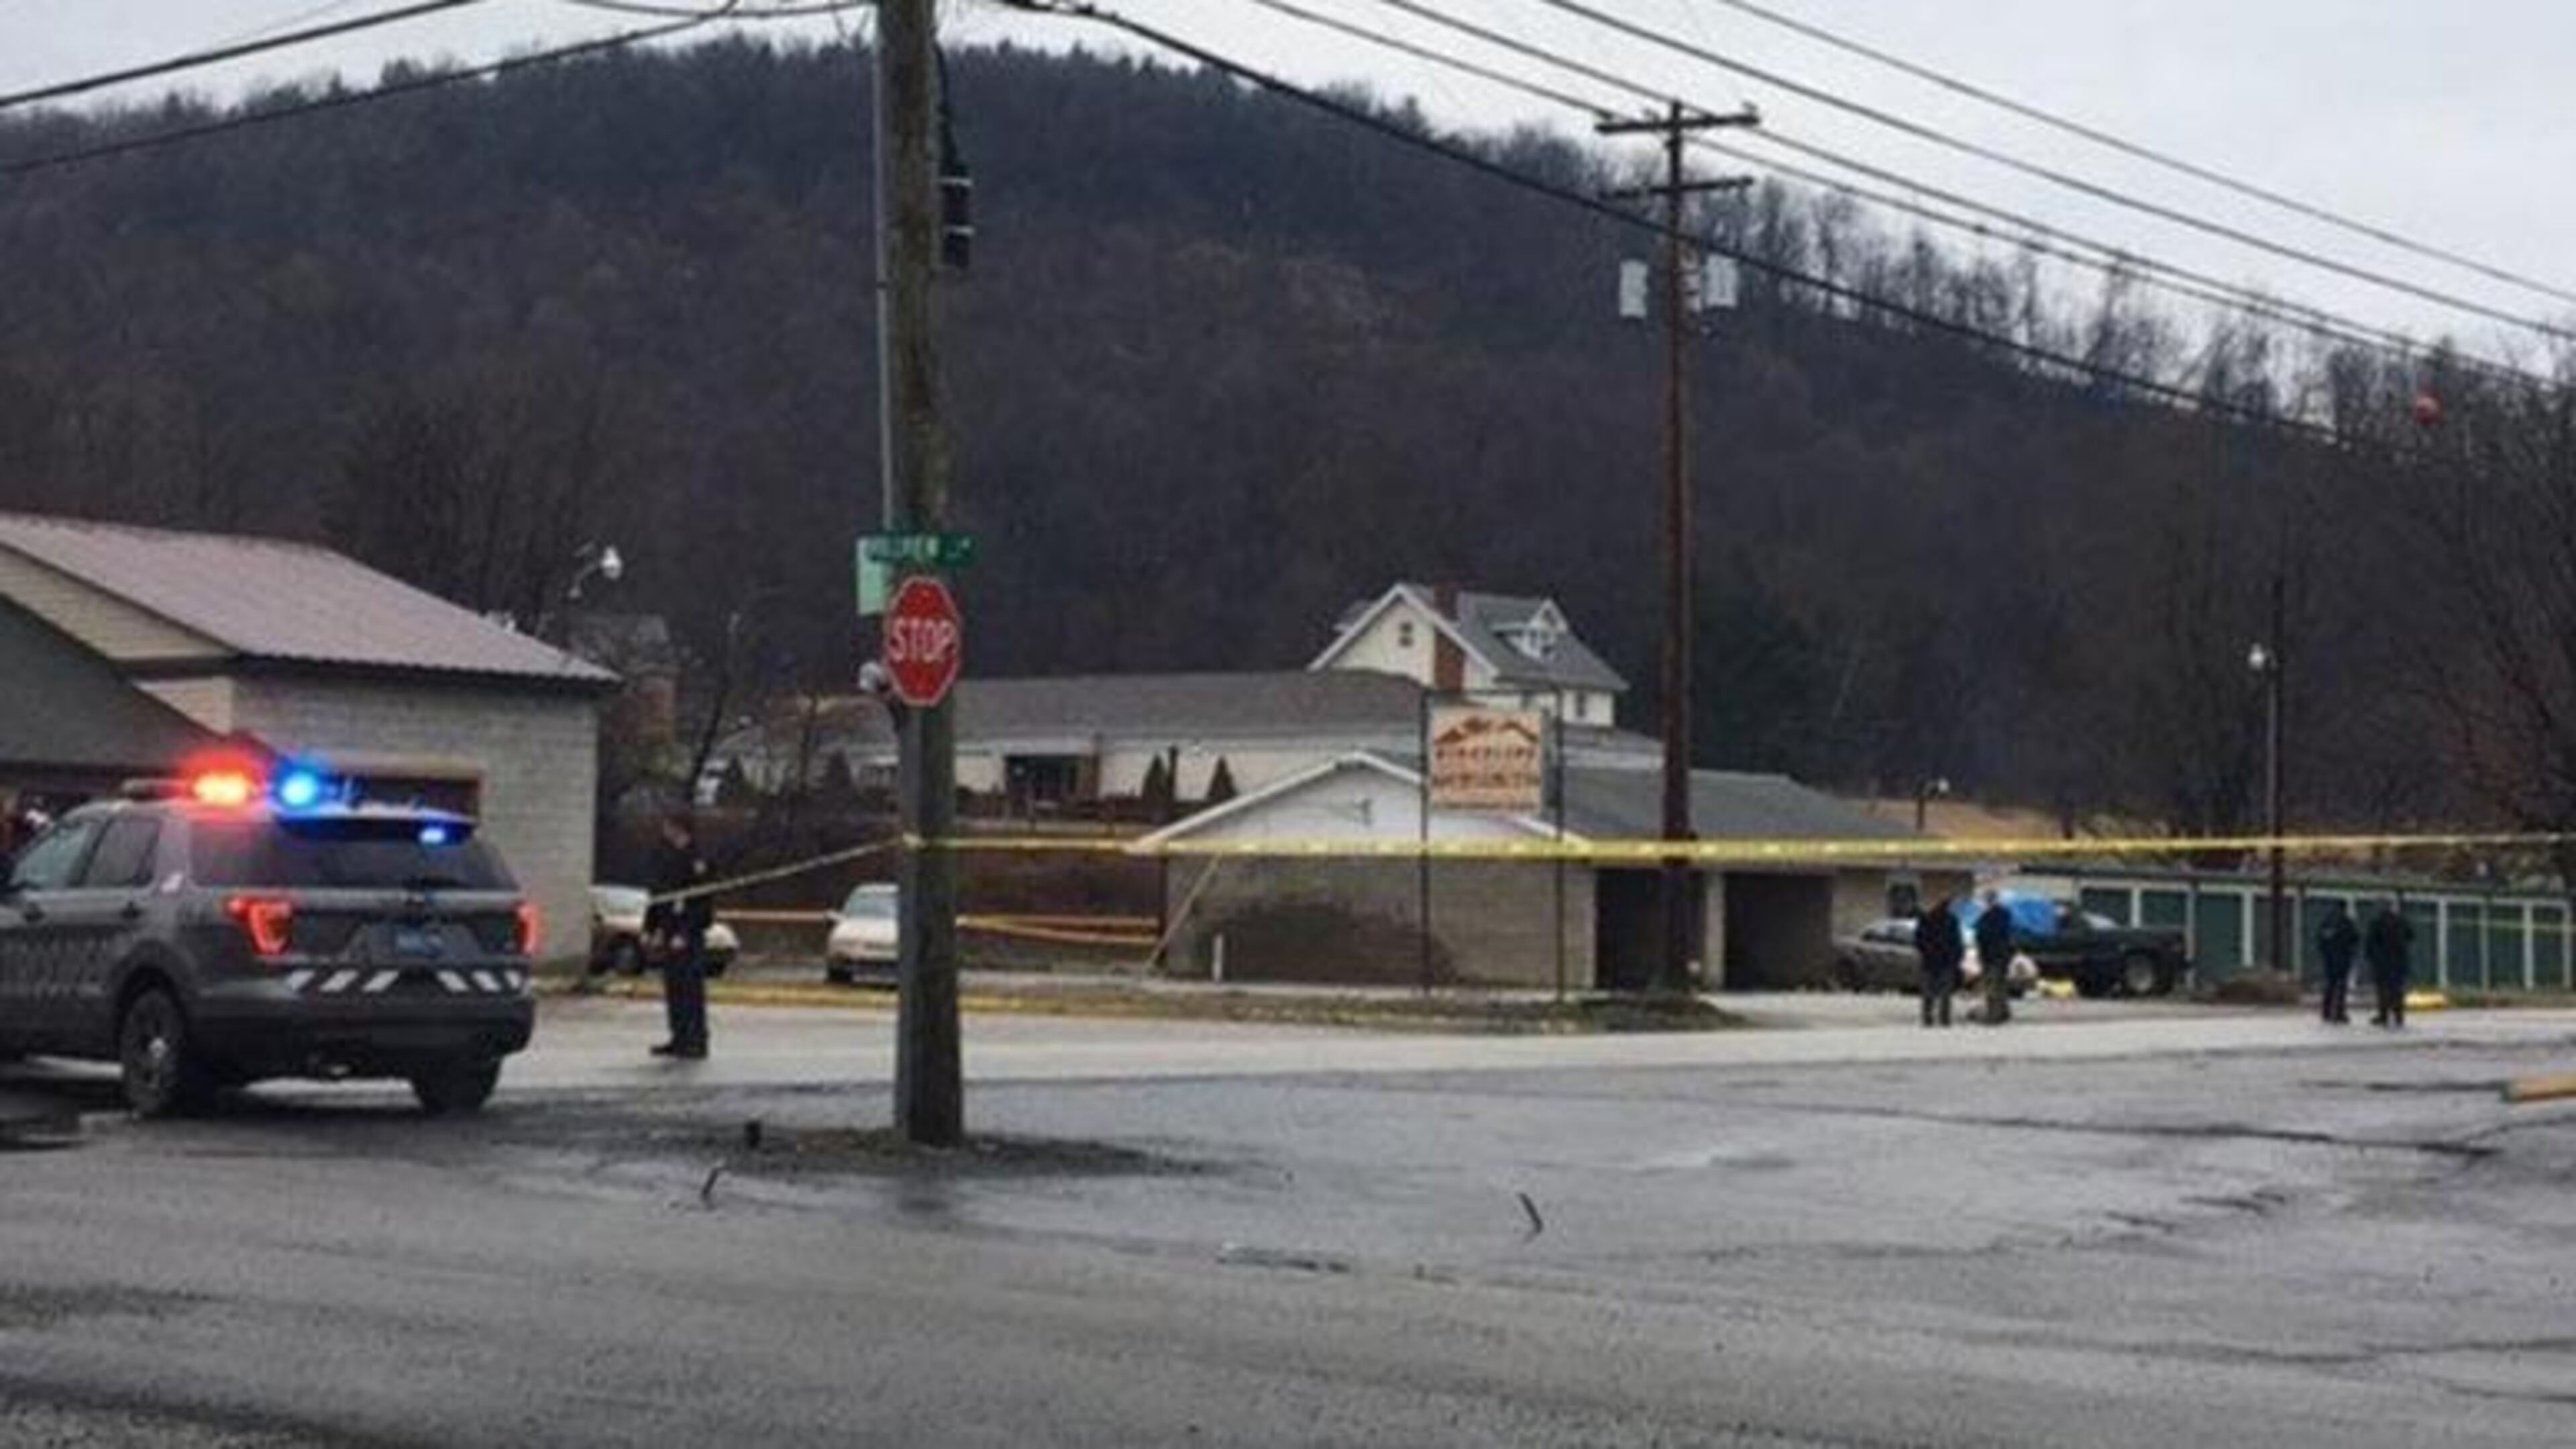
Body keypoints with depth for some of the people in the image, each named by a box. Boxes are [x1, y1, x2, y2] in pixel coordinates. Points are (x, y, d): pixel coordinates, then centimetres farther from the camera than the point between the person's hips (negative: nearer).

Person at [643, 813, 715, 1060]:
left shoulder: (696, 864, -12)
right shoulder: (664, 859, 13)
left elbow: (701, 903, -16)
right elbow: (657, 896, 19)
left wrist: (684, 934, -20)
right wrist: (650, 929, 14)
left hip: (689, 936, -8)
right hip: (669, 933, 8)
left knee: (691, 988, -7)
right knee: (673, 988, 11)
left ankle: (696, 1042, -4)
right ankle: (680, 1039, 19)